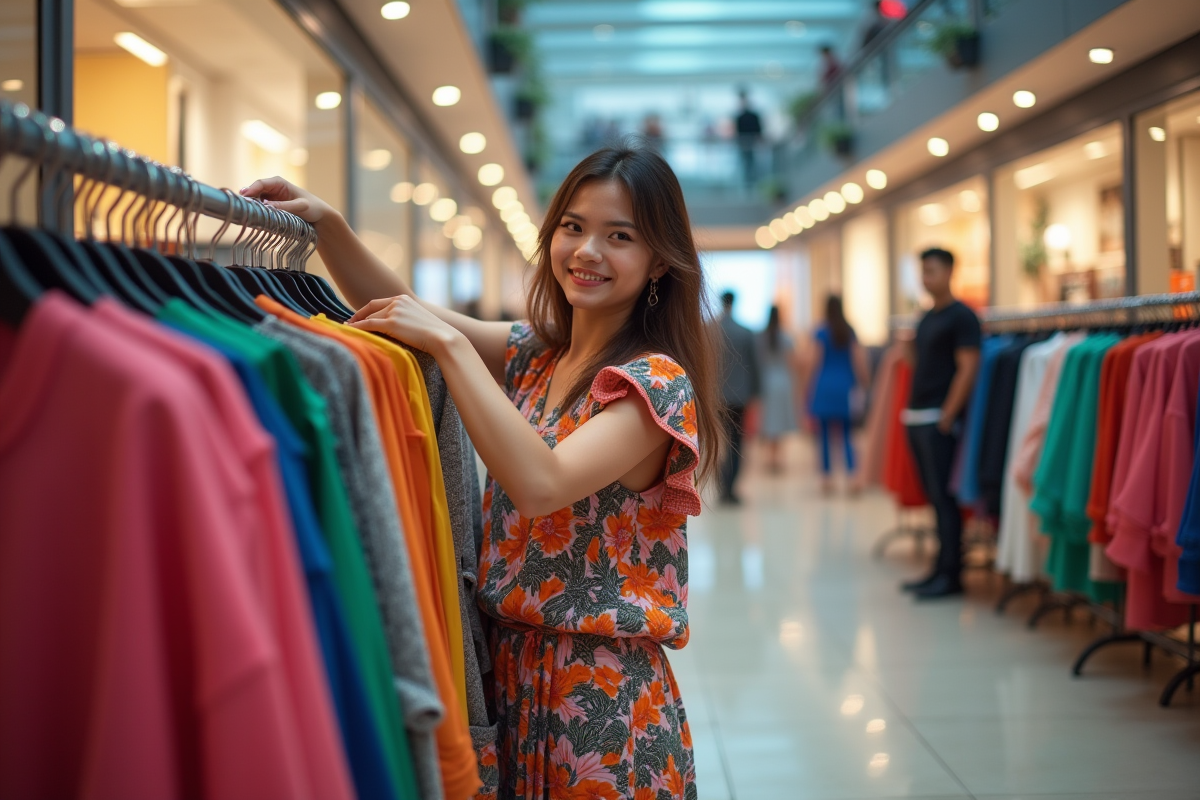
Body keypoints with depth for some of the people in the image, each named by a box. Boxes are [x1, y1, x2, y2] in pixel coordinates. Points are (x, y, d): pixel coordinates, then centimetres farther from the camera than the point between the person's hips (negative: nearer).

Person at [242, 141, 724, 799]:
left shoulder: (657, 380, -14)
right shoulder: (533, 355, 8)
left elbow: (541, 485, -28)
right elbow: (398, 312, 8)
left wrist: (448, 343, -24)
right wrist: (326, 223, -8)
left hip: (603, 699, -6)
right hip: (509, 675, 6)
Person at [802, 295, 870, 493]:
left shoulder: (821, 332, -5)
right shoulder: (850, 332, 4)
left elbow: (812, 362, -7)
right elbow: (860, 361, 3)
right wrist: (862, 385, 11)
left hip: (824, 388, -3)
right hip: (846, 388, 3)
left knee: (825, 434, 4)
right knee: (846, 435, 8)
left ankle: (827, 478, 2)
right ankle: (851, 475, -9)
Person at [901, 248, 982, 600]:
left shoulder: (962, 317, -8)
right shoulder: (926, 318, 17)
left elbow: (967, 369, -14)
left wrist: (947, 416, -17)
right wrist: (911, 409, 13)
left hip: (940, 419, -8)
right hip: (917, 418, 8)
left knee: (944, 496, -6)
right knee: (934, 496, 10)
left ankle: (951, 574, -2)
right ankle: (941, 569, 14)